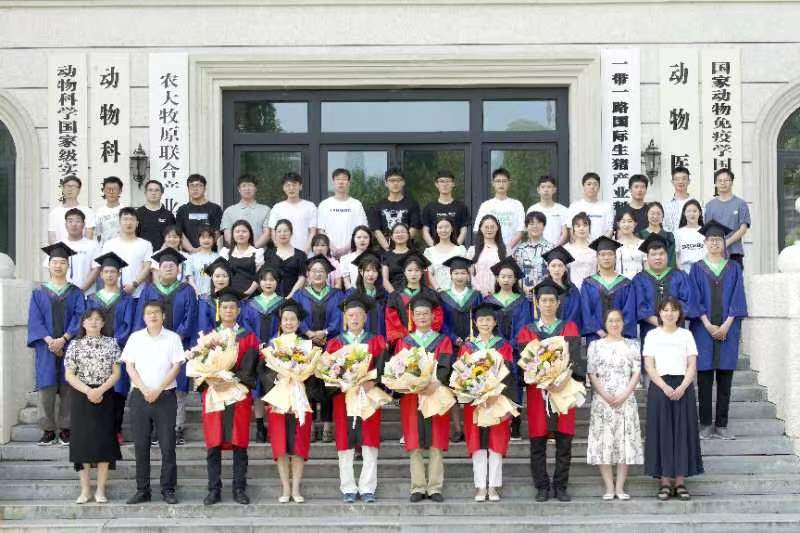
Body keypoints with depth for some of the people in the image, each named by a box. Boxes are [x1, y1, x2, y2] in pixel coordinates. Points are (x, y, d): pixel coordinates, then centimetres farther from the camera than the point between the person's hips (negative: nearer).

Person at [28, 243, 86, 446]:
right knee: (46, 389, -1)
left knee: (67, 389, -1)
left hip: (69, 347, 0)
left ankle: (65, 429, 6)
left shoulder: (75, 293, 8)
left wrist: (63, 339, -15)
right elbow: (35, 320, 1)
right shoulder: (39, 293, 10)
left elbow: (79, 318, -2)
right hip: (46, 349, 1)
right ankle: (48, 430, 4)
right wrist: (49, 340, -14)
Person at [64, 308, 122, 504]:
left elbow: (116, 373, 0)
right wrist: (88, 391, -15)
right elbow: (69, 375, -2)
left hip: (105, 397, 0)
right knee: (82, 441, 0)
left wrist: (100, 390, -14)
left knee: (104, 442, -2)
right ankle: (85, 489, 7)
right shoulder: (75, 345, 4)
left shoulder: (111, 343, 4)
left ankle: (101, 490, 5)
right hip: (81, 396, 0)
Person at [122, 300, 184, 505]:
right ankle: (142, 490, 9)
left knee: (167, 445, -2)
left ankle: (168, 489, 4)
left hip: (165, 396, -2)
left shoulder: (172, 338, 3)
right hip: (139, 396, 2)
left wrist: (158, 390, -11)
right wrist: (145, 390, -9)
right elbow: (130, 366, 3)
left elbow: (176, 367, -2)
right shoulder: (135, 338, 8)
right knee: (141, 445, 3)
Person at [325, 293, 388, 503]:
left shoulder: (377, 342, 10)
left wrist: (372, 382, -20)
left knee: (369, 443, -4)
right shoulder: (334, 343, 12)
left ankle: (367, 489, 1)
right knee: (345, 444, -2)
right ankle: (348, 489, 4)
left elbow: (382, 366, -3)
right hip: (343, 397, 0)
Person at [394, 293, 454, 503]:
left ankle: (435, 488, 0)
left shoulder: (443, 341, 11)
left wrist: (437, 381, -23)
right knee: (414, 444, -1)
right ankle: (418, 488, 1)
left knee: (436, 443, -3)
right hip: (411, 397, 1)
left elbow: (445, 366, -3)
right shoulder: (404, 342, 13)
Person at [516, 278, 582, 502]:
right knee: (537, 443, 0)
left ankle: (560, 486, 7)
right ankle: (542, 487, 7)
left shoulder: (569, 328, 10)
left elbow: (573, 356, -1)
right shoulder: (527, 331, 10)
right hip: (536, 390, 0)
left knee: (564, 442, 0)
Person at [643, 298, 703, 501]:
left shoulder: (686, 335, 9)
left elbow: (692, 365, 3)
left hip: (683, 387, 1)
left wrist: (682, 387, -13)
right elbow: (649, 366, -1)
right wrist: (665, 387, -14)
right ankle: (665, 482, 0)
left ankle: (680, 482, 2)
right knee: (662, 432, -3)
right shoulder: (652, 335, 6)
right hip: (659, 387, -1)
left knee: (683, 432, -1)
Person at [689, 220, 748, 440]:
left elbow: (737, 298, 2)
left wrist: (726, 325, -10)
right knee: (704, 378, -1)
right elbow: (695, 299, -1)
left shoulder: (734, 268, 9)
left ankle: (721, 425, 6)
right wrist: (708, 325, -12)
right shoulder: (697, 268, 6)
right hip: (703, 329, -1)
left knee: (725, 377, 1)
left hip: (727, 329, 1)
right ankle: (706, 424, 6)